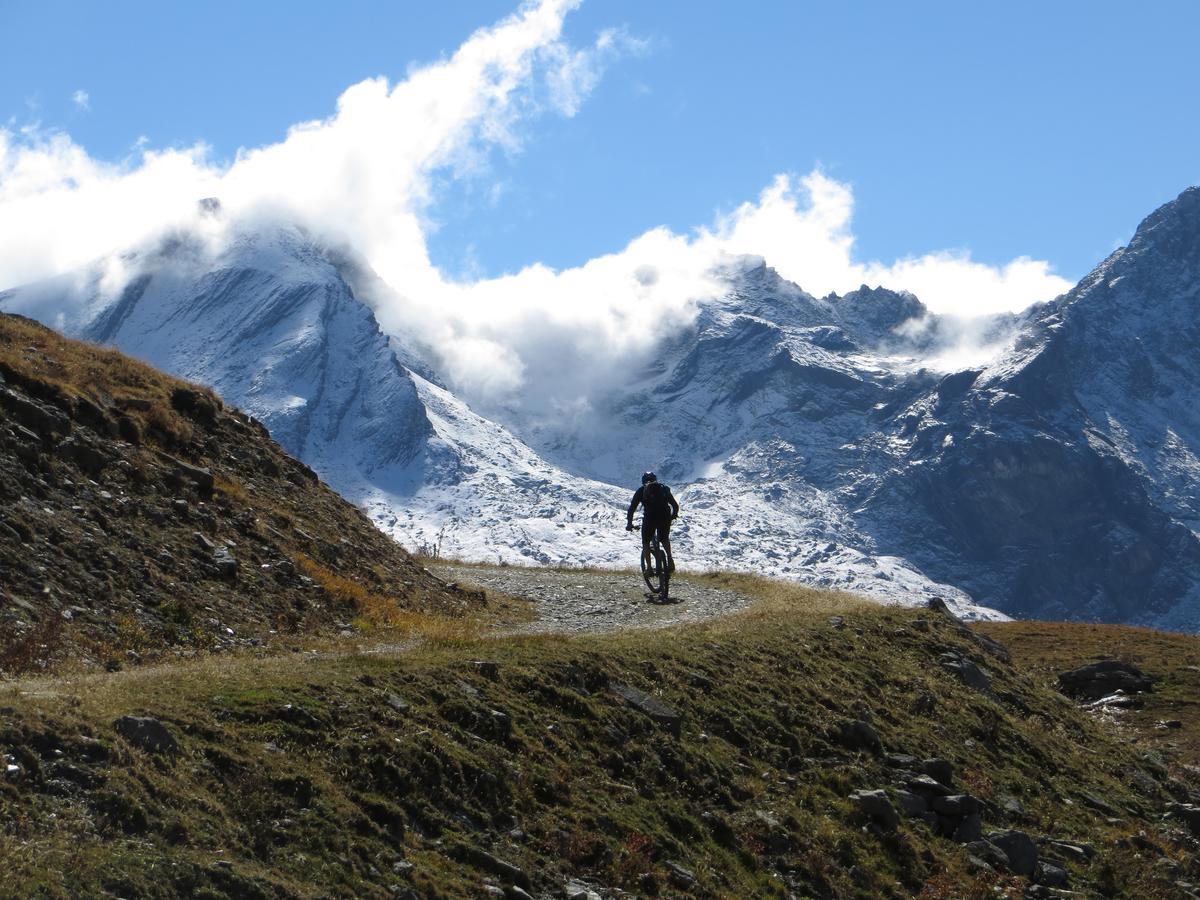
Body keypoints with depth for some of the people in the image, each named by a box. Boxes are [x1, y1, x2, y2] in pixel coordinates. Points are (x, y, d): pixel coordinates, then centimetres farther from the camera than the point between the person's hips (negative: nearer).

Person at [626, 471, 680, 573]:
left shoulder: (641, 490, 18)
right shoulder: (664, 488, 23)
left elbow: (632, 507, 13)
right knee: (664, 539, 28)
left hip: (649, 517, -3)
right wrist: (673, 516, 41)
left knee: (646, 542, 15)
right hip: (665, 517, 3)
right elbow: (675, 505, 23)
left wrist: (629, 523, 22)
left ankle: (649, 567, 5)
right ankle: (670, 559, 9)